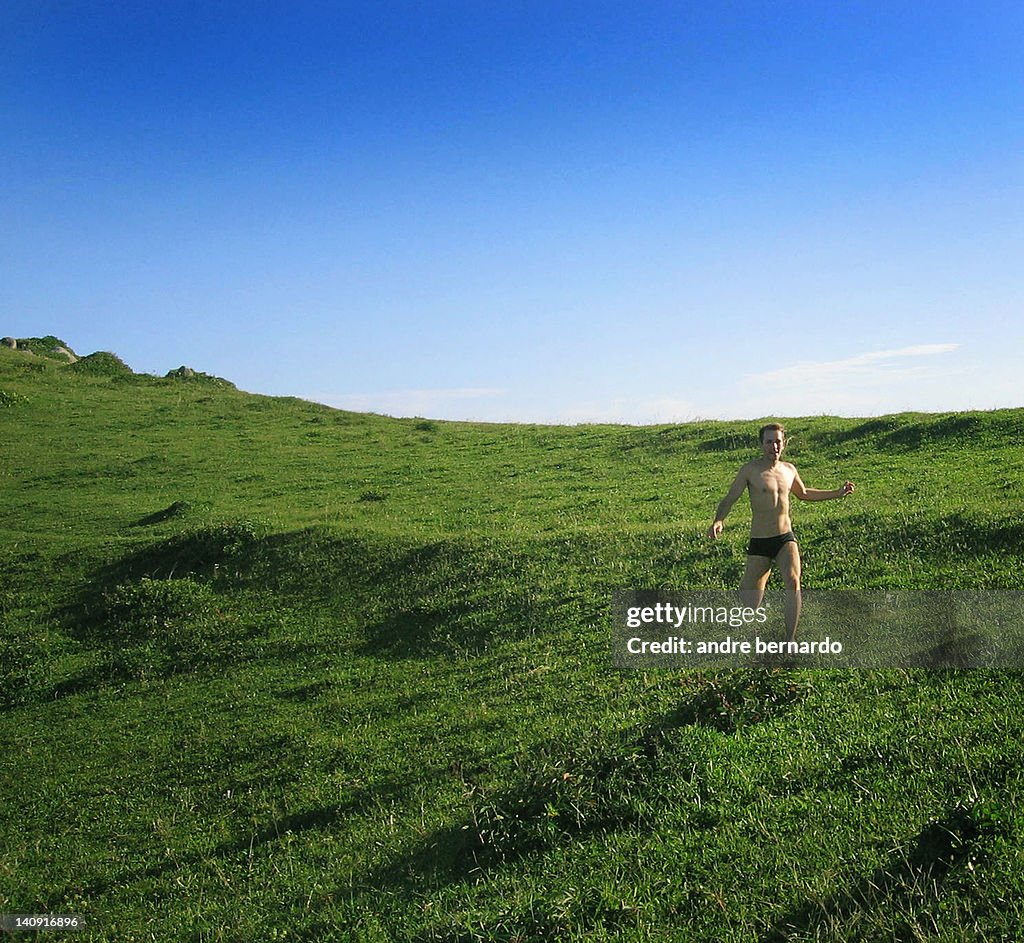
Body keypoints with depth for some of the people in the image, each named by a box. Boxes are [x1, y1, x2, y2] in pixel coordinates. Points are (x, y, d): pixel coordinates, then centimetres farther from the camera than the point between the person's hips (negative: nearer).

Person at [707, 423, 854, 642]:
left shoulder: (789, 470, 8)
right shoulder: (750, 470, -6)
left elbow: (803, 493, 28)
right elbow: (729, 499, -8)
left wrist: (838, 493, 26)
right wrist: (718, 521, -28)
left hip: (786, 539, 3)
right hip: (759, 543, -3)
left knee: (793, 581, -26)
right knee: (749, 608, -1)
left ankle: (790, 641, -18)